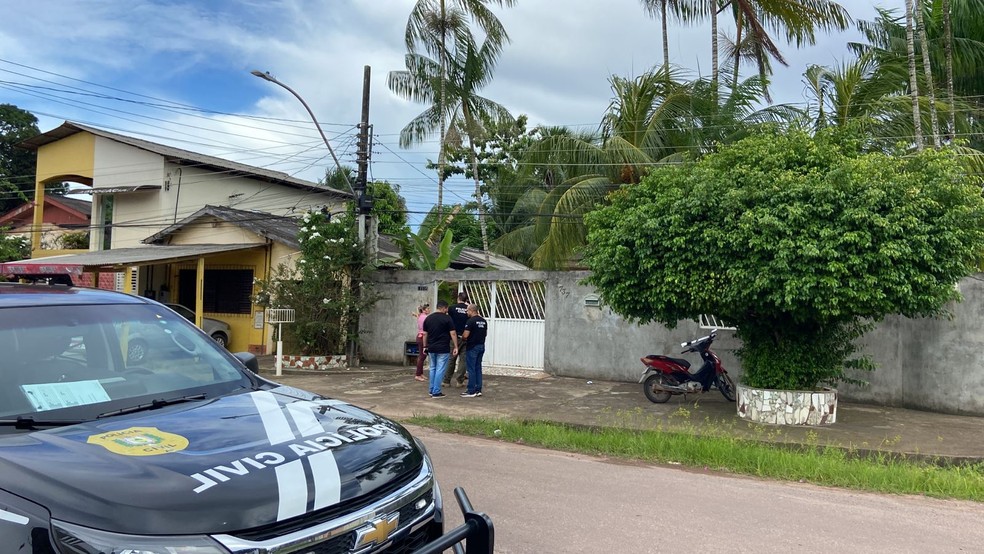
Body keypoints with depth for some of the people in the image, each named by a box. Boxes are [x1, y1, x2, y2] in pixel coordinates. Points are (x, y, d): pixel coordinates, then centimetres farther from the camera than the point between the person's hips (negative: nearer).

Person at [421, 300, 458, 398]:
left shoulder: (428, 318, 6)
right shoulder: (447, 318, -8)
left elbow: (425, 334, 9)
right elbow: (453, 333, -11)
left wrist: (425, 346, 18)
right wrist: (456, 347, -6)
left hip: (431, 348, 6)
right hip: (443, 349, -5)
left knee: (433, 369, 17)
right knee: (440, 370, -1)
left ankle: (432, 390, 21)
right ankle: (436, 392, -2)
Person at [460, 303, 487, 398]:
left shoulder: (471, 321, -15)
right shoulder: (484, 321, 9)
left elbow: (465, 335, -17)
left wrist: (463, 339, 3)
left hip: (472, 347, -8)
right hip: (481, 346, 8)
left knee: (471, 369, -3)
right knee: (478, 368, 12)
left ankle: (471, 391, -1)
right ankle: (478, 390, 14)